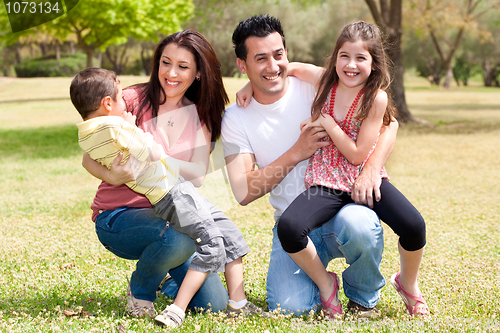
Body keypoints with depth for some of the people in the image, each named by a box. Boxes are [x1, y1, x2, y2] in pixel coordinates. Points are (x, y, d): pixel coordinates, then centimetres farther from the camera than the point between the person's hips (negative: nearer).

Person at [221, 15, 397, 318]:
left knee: (359, 226, -37)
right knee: (288, 307, -22)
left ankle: (364, 298, -3)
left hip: (341, 205, -1)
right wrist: (296, 153, -15)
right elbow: (244, 192, -7)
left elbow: (387, 122, -5)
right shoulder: (235, 119, 0)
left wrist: (372, 168, -24)